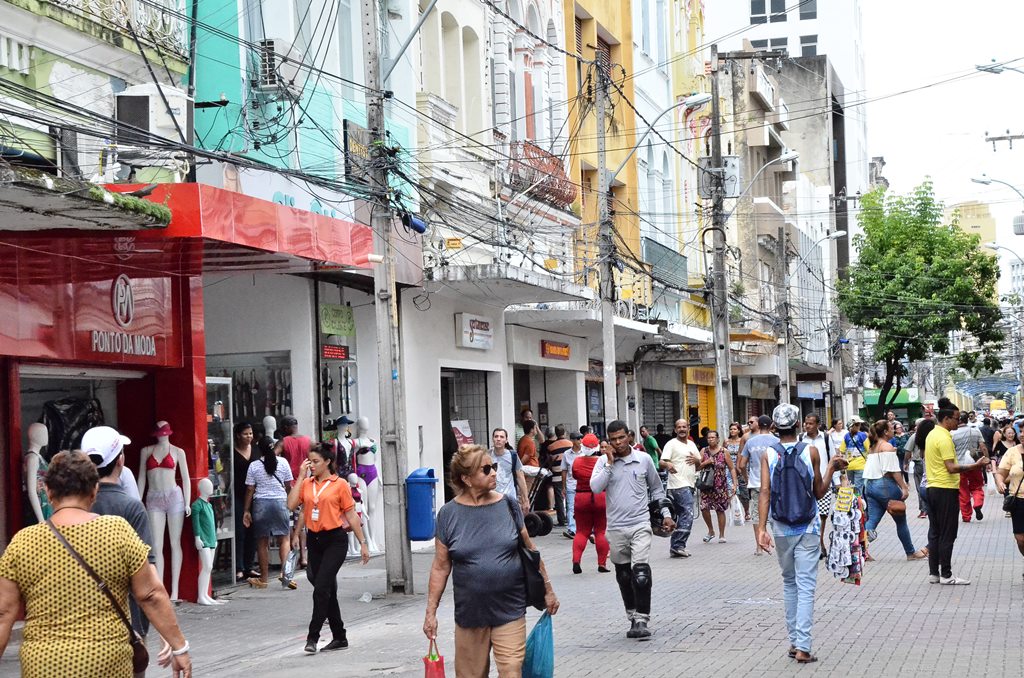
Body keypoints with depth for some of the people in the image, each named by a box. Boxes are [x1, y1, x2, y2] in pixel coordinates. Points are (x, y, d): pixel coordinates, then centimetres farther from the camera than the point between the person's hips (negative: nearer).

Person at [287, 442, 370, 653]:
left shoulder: (340, 485, -3)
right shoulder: (306, 484, 8)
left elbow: (351, 515, 0)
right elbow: (292, 505, -7)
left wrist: (362, 543, 0)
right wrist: (301, 476, -4)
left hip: (335, 540, -5)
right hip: (314, 540, 5)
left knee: (321, 587, -14)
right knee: (328, 590, 11)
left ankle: (313, 636, -9)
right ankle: (339, 637, 21)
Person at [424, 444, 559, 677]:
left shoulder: (507, 506, 1)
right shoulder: (449, 514, -2)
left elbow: (530, 550, 10)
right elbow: (441, 567, 2)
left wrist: (548, 590, 12)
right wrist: (431, 611, 1)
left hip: (510, 610, 0)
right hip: (470, 612, 0)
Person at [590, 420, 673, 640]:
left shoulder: (643, 459, 3)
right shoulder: (604, 462, 2)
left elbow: (657, 489, 15)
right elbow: (595, 488, -13)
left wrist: (665, 514, 9)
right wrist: (610, 464, -14)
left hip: (640, 524, -2)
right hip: (616, 528, 2)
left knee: (641, 572, -16)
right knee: (624, 576, 9)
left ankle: (641, 620, -13)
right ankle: (632, 618, 21)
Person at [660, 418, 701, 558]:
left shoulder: (691, 444, 18)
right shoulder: (671, 444, -5)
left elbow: (699, 462, 25)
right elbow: (662, 462, -15)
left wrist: (696, 460, 1)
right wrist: (668, 465, -38)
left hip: (689, 485, 8)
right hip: (678, 485, -8)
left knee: (681, 517, 10)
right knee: (687, 515, -17)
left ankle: (675, 547, 14)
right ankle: (678, 546, -15)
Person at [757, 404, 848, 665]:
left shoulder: (768, 455, -3)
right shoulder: (811, 451, -5)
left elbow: (765, 491, -12)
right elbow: (819, 492, 0)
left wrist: (762, 528, -16)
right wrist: (831, 469, 13)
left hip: (781, 528, 2)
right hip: (807, 527, -2)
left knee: (789, 583, 18)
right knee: (805, 586, -4)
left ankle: (794, 641, 19)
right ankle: (803, 647, -12)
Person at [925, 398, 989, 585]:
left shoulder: (932, 434, 13)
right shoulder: (944, 438, -17)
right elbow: (951, 467, -22)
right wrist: (975, 465, -21)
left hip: (932, 488, 9)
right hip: (946, 489, -9)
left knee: (935, 533, 11)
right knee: (947, 535, -4)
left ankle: (933, 572, 14)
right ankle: (946, 575, -2)